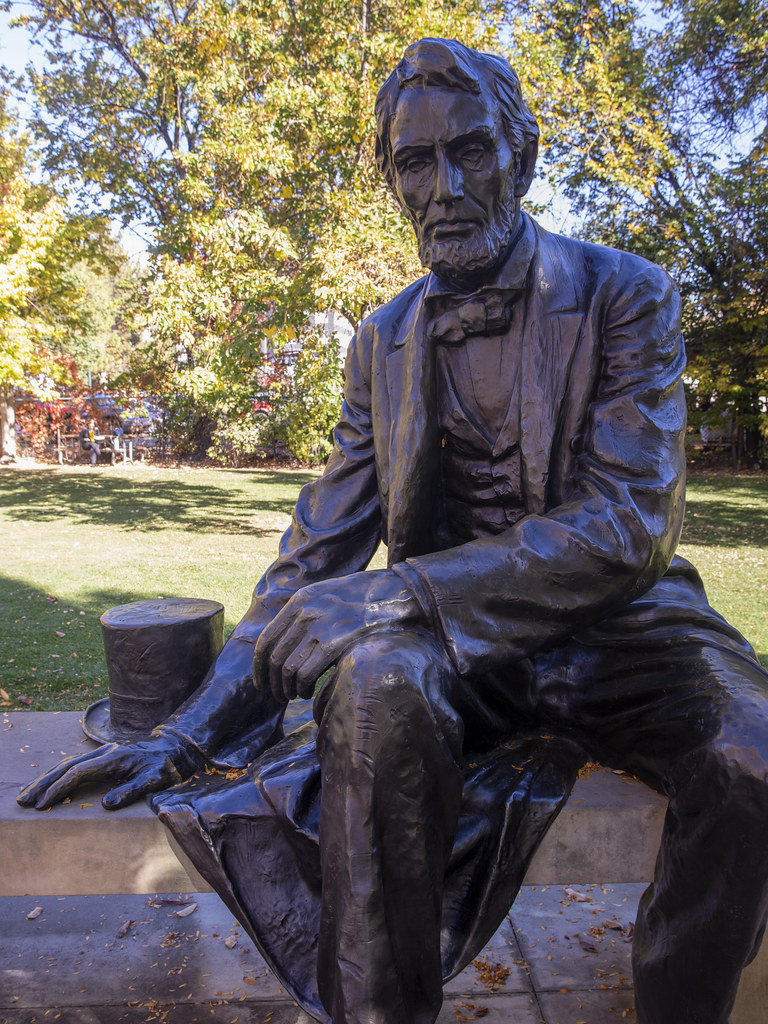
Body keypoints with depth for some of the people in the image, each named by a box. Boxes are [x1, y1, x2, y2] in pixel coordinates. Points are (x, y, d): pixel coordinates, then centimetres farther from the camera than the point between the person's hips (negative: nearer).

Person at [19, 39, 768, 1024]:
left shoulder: (626, 295, -3)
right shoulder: (383, 343, 8)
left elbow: (628, 523, -16)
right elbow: (320, 551, 5)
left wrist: (392, 594, -27)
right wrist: (188, 731, -3)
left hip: (614, 621, 0)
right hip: (452, 642, 2)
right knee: (374, 684, -32)